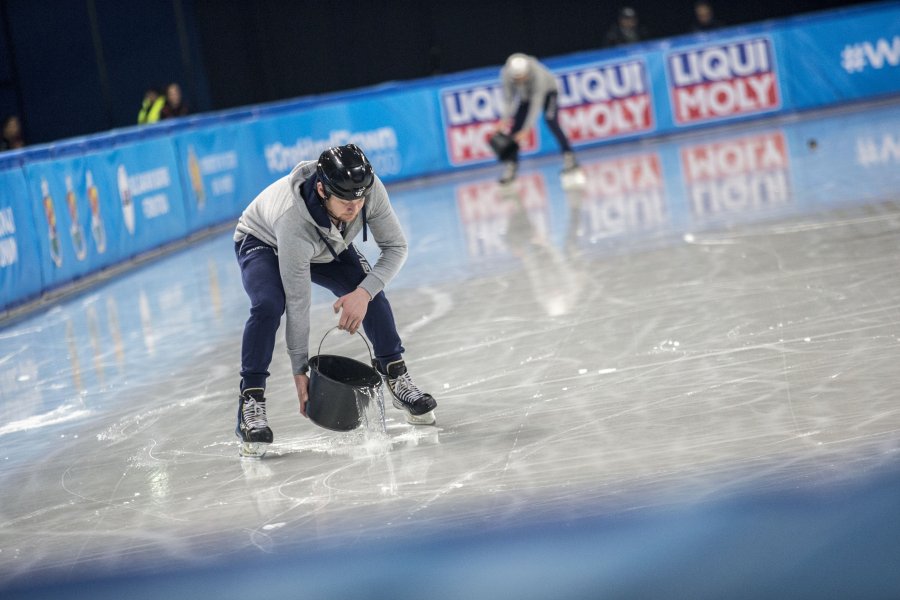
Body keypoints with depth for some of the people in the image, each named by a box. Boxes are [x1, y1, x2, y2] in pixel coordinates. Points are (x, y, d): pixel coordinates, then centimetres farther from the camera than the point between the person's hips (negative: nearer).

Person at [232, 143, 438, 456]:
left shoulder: (370, 188, -34)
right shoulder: (293, 220, -43)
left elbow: (395, 246, -18)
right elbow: (297, 302, -35)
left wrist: (364, 292, -33)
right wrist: (300, 370, -29)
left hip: (328, 246, 5)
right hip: (263, 243, -4)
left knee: (369, 293, -13)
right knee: (269, 304, -31)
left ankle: (397, 378, 7)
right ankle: (251, 402, -22)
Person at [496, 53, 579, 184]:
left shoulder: (537, 74, -41)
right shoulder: (506, 74, -31)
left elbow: (536, 104, -39)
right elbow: (508, 98, -22)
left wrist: (526, 130, -41)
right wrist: (505, 118, -37)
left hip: (547, 91, -4)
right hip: (526, 95, 4)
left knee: (550, 120, -24)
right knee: (515, 127, -6)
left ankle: (569, 157, -18)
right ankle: (510, 166, -1)